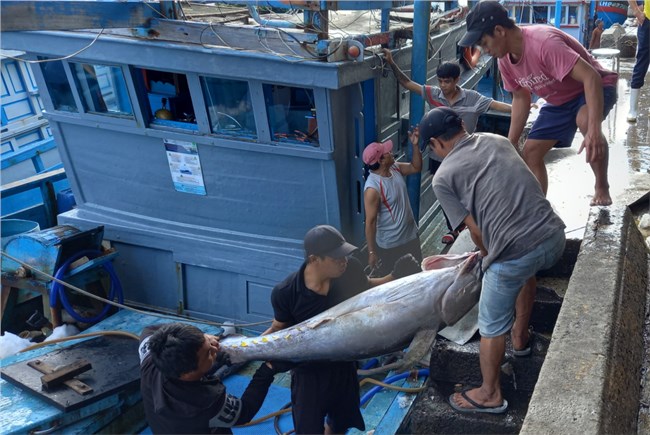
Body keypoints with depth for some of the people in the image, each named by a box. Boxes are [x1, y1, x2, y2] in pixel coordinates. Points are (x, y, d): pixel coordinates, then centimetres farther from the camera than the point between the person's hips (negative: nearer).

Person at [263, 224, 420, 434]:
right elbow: (279, 328, -11)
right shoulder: (285, 293, -29)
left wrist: (396, 276, -16)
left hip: (343, 363, 4)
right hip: (309, 372, -4)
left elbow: (368, 287, 2)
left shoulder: (350, 270, -22)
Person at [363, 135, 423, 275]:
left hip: (411, 235, 8)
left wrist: (415, 145, -5)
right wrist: (371, 252, -19)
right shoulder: (373, 188, -29)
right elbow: (370, 222, -24)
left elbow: (416, 167, 12)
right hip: (390, 245, -8)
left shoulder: (395, 168, -6)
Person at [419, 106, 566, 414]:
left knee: (492, 327, 16)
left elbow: (476, 230, 0)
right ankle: (520, 338, 53)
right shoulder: (497, 140, 17)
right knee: (527, 270, 41)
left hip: (515, 254, -6)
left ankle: (490, 395, 35)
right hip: (554, 236, 7)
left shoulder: (443, 178, 0)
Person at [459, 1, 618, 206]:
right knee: (531, 152, 0)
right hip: (560, 101, 8)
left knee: (585, 121, -39)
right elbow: (521, 98, 6)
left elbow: (591, 77, -42)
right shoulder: (505, 60, -10)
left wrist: (594, 129, -53)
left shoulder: (543, 42, -36)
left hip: (595, 89, -8)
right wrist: (510, 144, 4)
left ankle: (602, 187, -17)